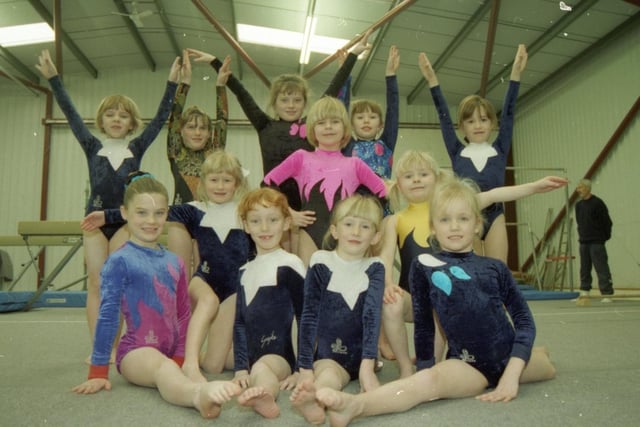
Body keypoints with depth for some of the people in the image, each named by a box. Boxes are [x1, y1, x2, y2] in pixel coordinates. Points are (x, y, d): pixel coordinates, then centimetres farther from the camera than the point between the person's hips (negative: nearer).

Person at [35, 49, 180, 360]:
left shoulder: (137, 148, 5)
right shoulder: (92, 146, 7)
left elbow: (161, 118, -1)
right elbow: (70, 113, 2)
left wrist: (172, 83, -6)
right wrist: (52, 78, -5)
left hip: (125, 221, -1)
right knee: (96, 283, 0)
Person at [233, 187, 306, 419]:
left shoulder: (290, 265, -5)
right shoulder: (244, 271, 14)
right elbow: (240, 322, 13)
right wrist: (241, 368, 3)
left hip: (281, 356, -7)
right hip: (253, 359, 7)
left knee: (262, 367, -34)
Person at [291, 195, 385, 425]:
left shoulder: (374, 268, 1)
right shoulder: (321, 265, -5)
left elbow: (372, 314, -13)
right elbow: (309, 316, -10)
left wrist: (367, 365, -26)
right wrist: (305, 369, -19)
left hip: (362, 356, 3)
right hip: (327, 355, -3)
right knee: (329, 374, -32)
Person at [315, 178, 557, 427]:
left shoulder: (495, 268, 5)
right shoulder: (424, 266, -1)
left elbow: (524, 319, 2)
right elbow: (423, 324, 4)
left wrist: (512, 373, -9)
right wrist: (424, 369, 5)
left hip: (509, 358, 5)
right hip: (468, 365, -4)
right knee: (433, 379, -34)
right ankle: (354, 404, -54)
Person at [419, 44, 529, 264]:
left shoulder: (499, 149, 8)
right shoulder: (457, 152, 6)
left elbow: (508, 113, 0)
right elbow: (443, 116, 2)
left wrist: (516, 73, -7)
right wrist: (431, 79, -2)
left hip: (494, 215, 1)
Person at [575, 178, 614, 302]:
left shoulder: (597, 203, -9)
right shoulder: (579, 205, 11)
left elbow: (607, 222, -7)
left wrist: (604, 237, -2)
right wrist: (582, 235, 12)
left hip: (596, 242, -7)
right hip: (583, 242, 7)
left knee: (602, 269, -6)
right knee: (584, 269, 11)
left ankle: (606, 294, -4)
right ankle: (584, 291, 19)